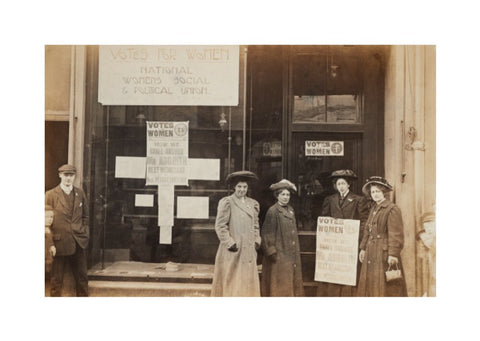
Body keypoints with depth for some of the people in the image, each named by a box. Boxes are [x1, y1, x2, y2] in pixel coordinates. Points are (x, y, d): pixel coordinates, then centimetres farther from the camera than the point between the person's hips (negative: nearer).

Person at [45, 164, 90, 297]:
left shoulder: (80, 193, 7)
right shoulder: (50, 195, -4)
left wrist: (85, 233, 6)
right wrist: (49, 240, -6)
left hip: (79, 242, 3)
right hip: (60, 242, -3)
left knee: (82, 277, 12)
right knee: (57, 279, 7)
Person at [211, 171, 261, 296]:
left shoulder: (253, 204, 12)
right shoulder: (227, 202, -6)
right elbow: (220, 226, -10)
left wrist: (257, 241, 9)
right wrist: (230, 243, -13)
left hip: (249, 251, 6)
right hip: (232, 252, -6)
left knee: (248, 281, 9)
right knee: (231, 283, 0)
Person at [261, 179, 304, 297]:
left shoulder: (291, 210, 10)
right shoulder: (273, 211, -13)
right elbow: (267, 233, -13)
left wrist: (296, 251, 16)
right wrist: (271, 251, -16)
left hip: (292, 254, 8)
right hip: (279, 255, -7)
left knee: (292, 281, 12)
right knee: (280, 284, 1)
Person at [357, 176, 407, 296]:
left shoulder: (392, 209, -10)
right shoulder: (373, 210, 16)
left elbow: (395, 234, -16)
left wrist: (393, 254, -20)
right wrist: (363, 248, 15)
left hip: (384, 253, -8)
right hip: (371, 254, 8)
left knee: (384, 287, -4)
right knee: (370, 285, 11)